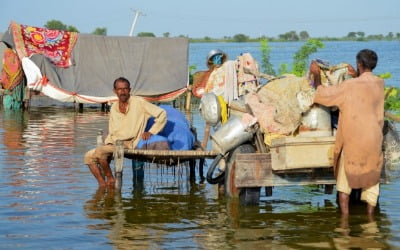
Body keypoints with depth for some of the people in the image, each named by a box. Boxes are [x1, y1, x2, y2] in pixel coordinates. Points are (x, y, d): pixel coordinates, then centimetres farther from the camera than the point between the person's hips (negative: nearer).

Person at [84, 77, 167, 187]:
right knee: (89, 156, -4)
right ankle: (102, 185, -6)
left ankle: (110, 179, -8)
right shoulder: (113, 108, 14)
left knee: (99, 151, -26)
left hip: (130, 145, -7)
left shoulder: (138, 102, -5)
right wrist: (107, 143, -1)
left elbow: (162, 114, -6)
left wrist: (151, 132, -11)